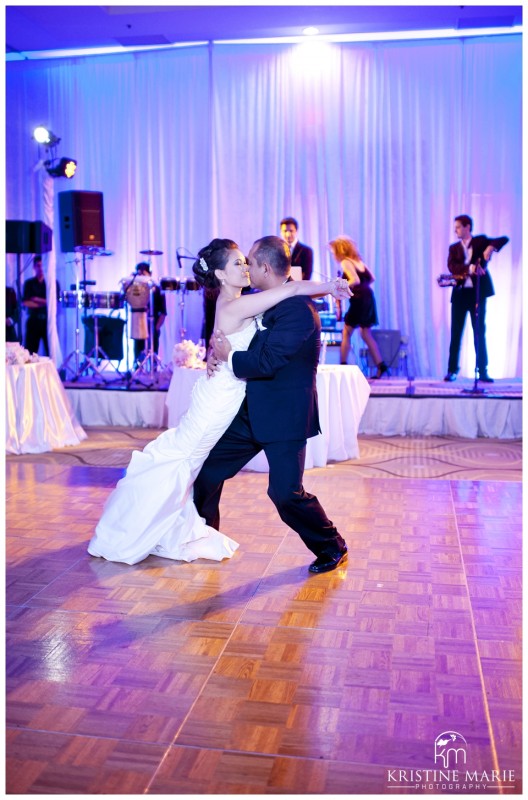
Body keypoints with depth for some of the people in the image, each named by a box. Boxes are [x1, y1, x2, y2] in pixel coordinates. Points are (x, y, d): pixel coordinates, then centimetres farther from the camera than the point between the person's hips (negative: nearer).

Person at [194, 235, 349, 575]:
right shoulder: (262, 300, 8)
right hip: (253, 410, 9)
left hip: (284, 416, -9)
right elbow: (232, 329, 19)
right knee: (208, 466, 13)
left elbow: (267, 362, -27)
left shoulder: (298, 309, -22)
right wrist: (219, 348, -5)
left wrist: (228, 357, -10)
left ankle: (332, 547, 15)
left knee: (286, 493, -9)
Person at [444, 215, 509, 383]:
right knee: (456, 333, 1)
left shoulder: (481, 241, 7)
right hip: (460, 293, 2)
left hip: (478, 292, -1)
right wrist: (469, 268, -24)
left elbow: (504, 239, -4)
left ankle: (482, 371, 4)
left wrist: (491, 247, -22)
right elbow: (451, 266, -7)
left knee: (480, 332, 1)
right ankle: (452, 370, 6)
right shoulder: (454, 248, 11)